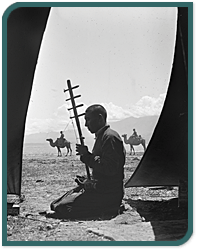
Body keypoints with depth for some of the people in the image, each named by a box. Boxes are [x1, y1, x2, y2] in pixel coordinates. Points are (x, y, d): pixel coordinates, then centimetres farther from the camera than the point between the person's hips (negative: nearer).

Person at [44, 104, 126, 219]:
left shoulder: (110, 137, -14)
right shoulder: (102, 136, 19)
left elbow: (109, 168, -23)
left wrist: (87, 156, -16)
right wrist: (86, 156, 7)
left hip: (107, 195, -11)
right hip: (101, 189, 11)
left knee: (62, 208, -20)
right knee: (56, 204, 10)